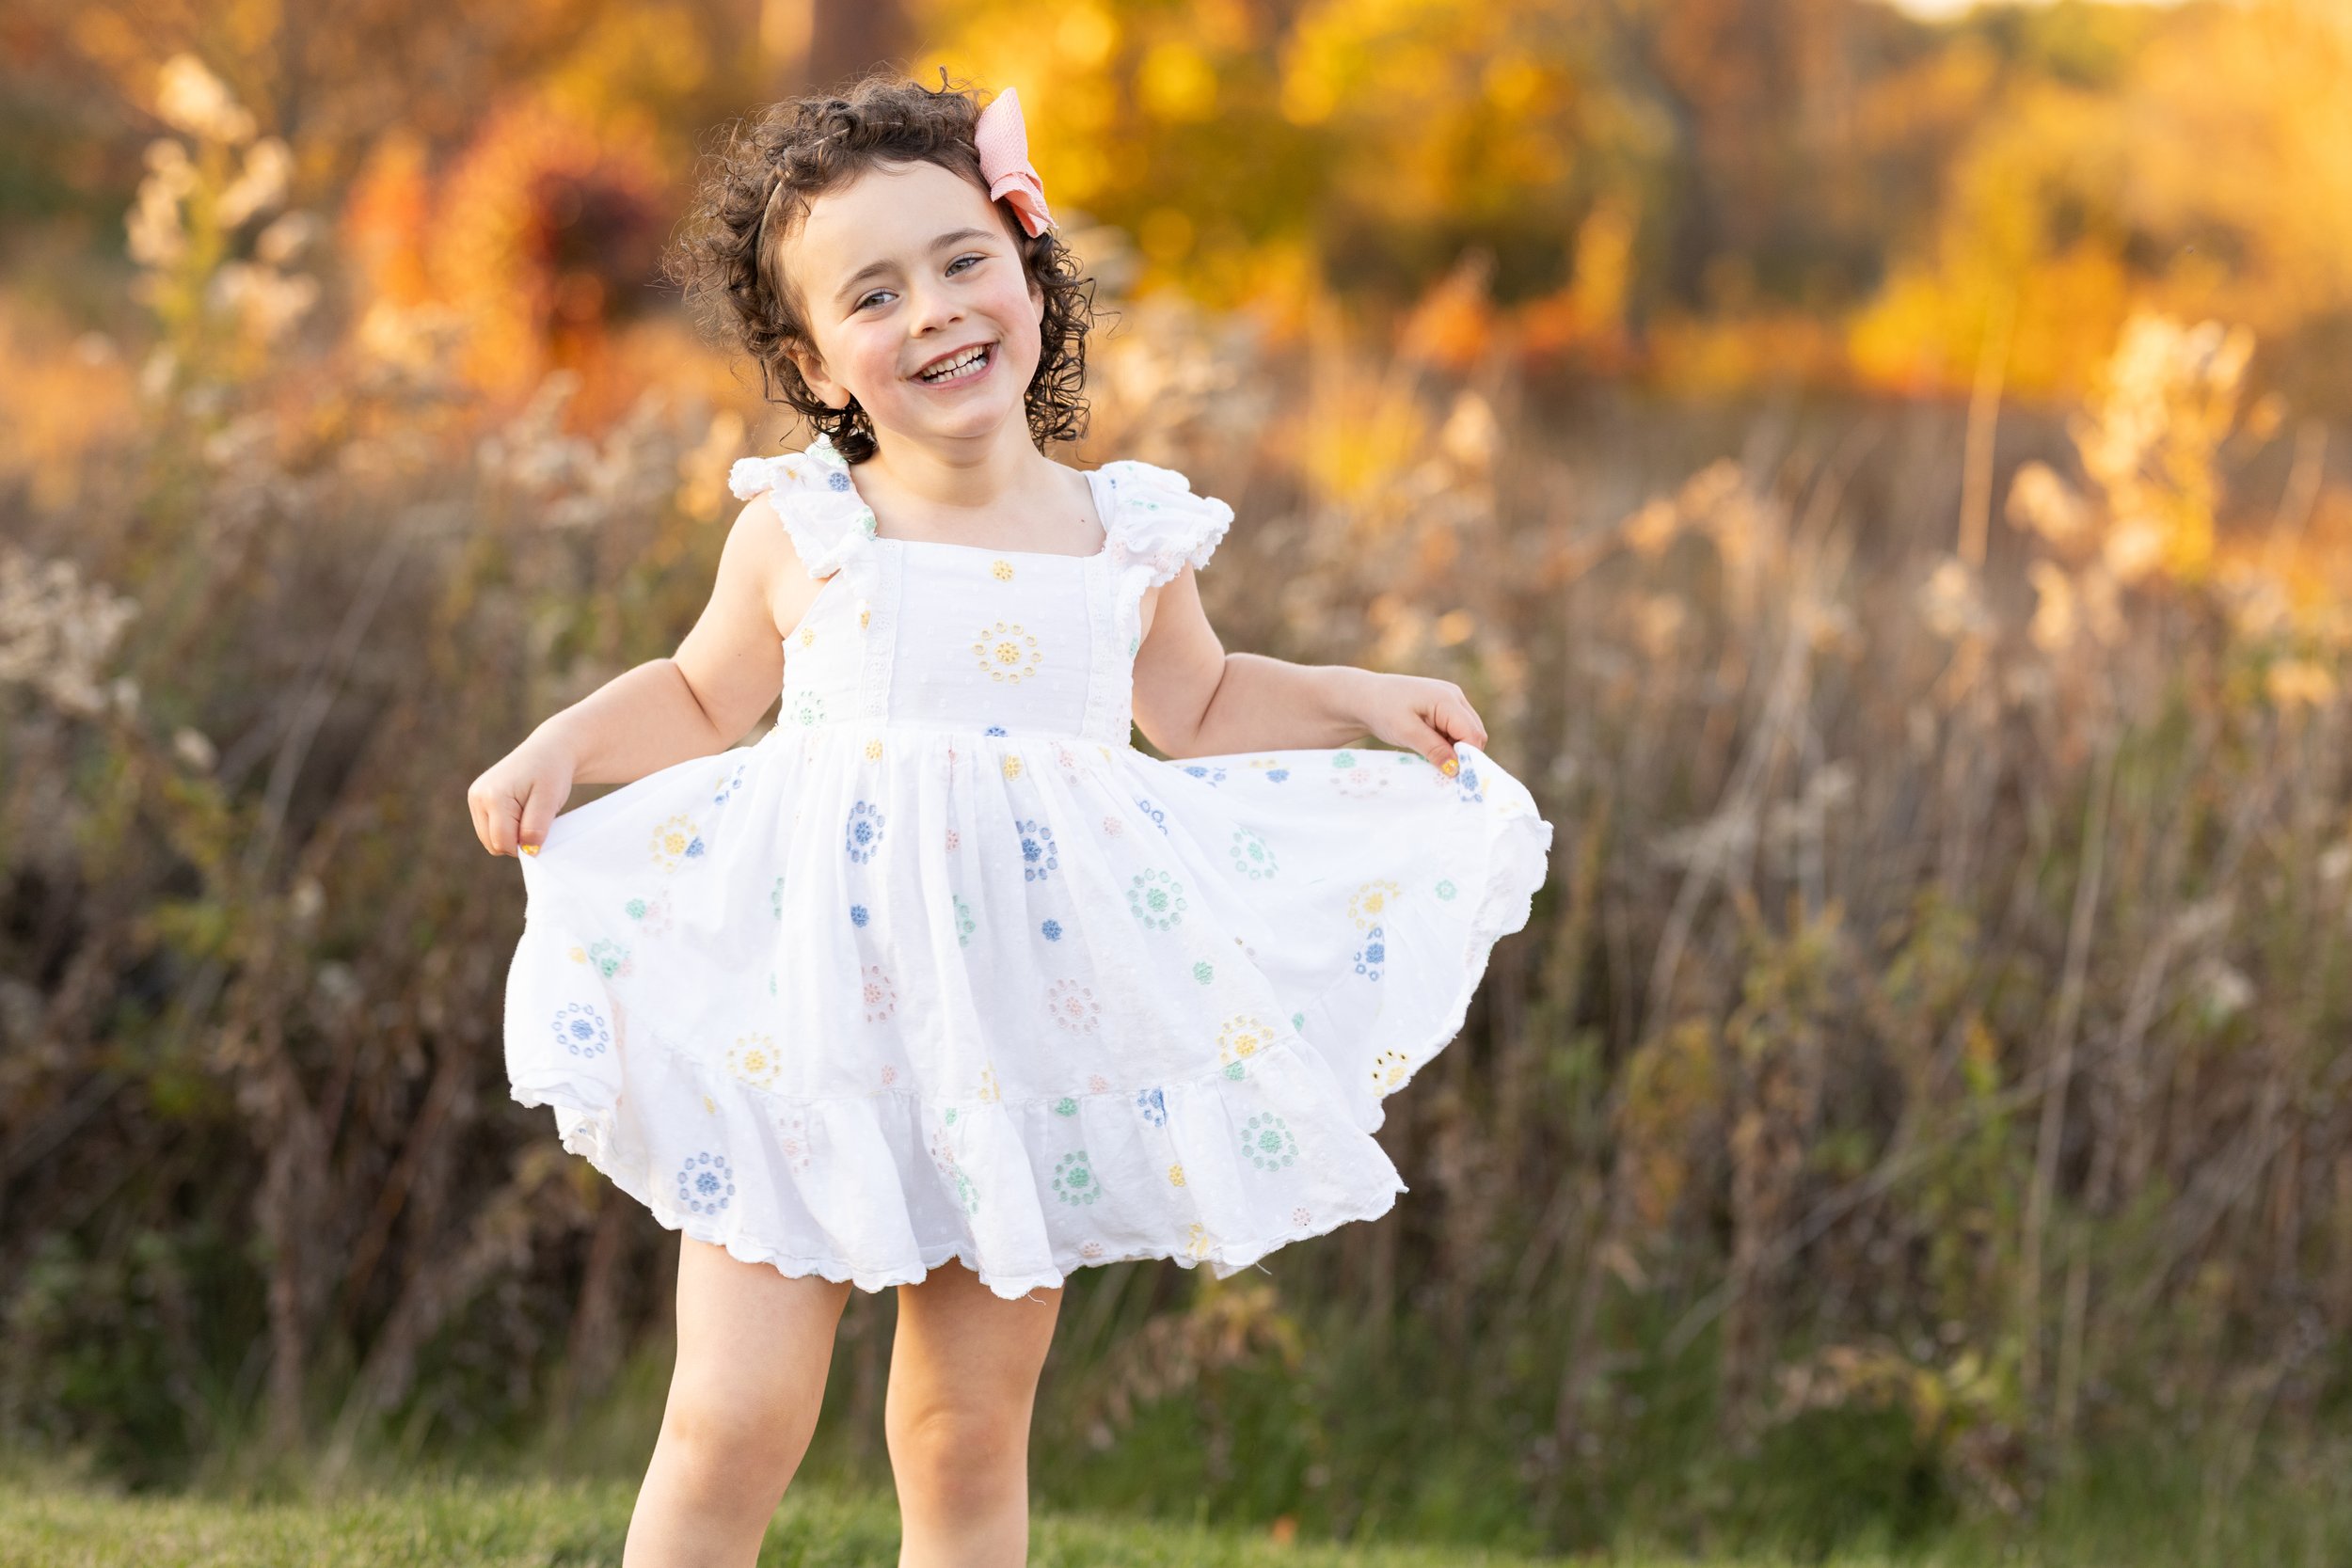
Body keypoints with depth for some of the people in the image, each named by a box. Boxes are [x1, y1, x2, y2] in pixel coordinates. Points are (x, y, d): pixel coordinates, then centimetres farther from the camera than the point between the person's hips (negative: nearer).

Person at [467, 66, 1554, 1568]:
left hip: (1028, 1041, 2)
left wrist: (1360, 700, 12)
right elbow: (703, 699, 15)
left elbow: (1201, 705, 23)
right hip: (811, 1036, -2)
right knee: (735, 1422, -7)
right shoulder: (801, 537, -3)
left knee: (969, 1442, 10)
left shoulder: (1129, 538, 3)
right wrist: (572, 740, -1)